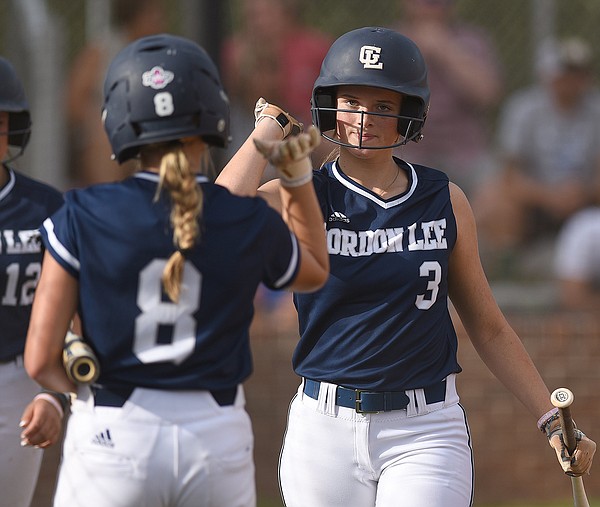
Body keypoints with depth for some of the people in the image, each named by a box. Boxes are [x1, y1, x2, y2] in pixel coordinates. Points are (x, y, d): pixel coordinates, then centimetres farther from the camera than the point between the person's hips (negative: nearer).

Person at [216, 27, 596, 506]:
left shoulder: (444, 201, 6)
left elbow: (488, 327, 13)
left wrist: (552, 422, 7)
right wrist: (268, 130, -7)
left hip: (425, 433, 0)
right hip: (324, 430, 0)